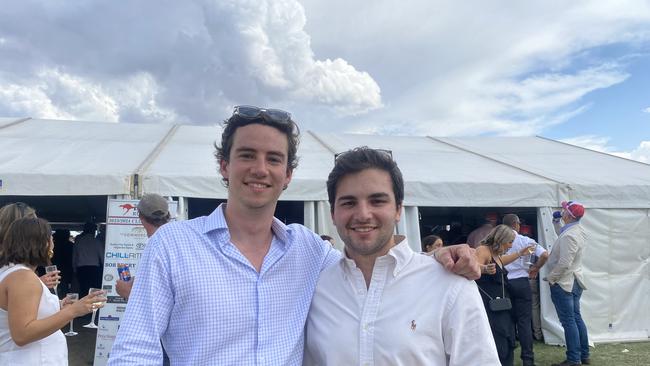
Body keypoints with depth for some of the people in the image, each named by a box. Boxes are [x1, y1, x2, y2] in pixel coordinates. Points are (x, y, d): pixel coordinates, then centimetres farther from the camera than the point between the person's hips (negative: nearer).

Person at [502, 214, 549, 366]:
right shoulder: (524, 240, -4)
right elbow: (545, 255, -11)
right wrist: (535, 268, 4)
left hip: (503, 283, 2)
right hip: (521, 282, -1)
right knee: (524, 321, 4)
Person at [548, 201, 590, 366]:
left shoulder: (569, 236, -24)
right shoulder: (578, 229, 6)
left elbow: (564, 263, -27)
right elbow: (561, 234, 28)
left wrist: (550, 278, -15)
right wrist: (556, 221, 14)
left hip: (563, 283, -9)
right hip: (575, 282, 9)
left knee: (568, 321, -3)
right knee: (577, 318, 16)